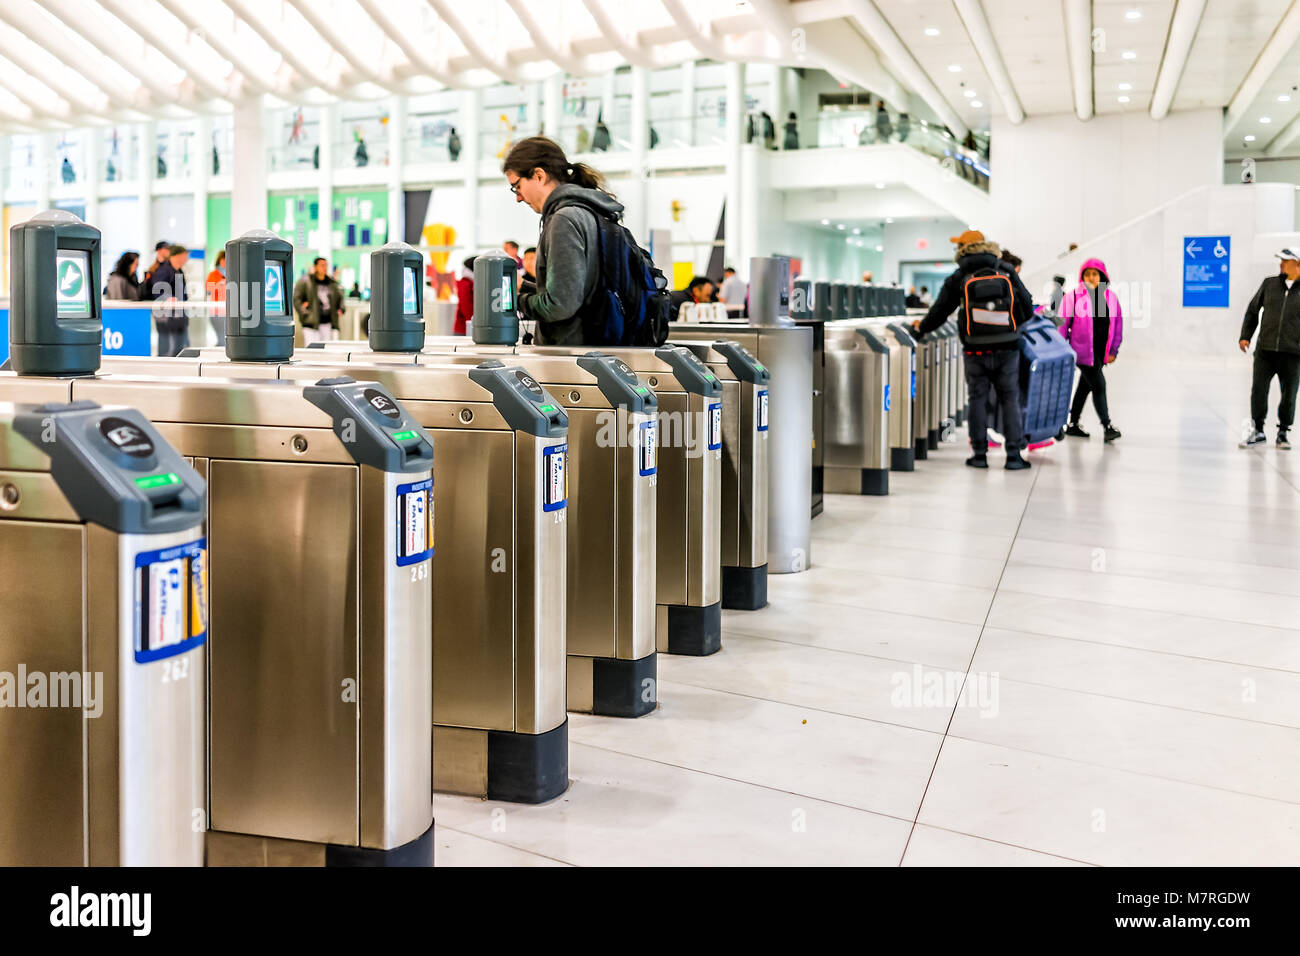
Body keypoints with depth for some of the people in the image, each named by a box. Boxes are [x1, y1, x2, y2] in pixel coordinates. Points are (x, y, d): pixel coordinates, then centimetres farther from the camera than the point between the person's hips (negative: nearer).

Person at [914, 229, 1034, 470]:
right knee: (1010, 399, 6)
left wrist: (922, 326, 23)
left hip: (976, 351, -1)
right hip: (1007, 348, 1)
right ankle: (1013, 455, 4)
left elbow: (940, 311, 4)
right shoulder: (1008, 274, 5)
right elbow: (1028, 309, 7)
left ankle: (979, 453, 10)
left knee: (978, 400, 9)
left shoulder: (958, 279, 0)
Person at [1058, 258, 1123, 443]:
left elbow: (1117, 323, 12)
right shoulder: (1073, 296, -6)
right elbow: (1063, 323, -4)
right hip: (1082, 350, -5)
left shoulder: (1110, 297, 7)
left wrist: (1113, 350, 7)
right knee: (1098, 385, -9)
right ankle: (1107, 426, -4)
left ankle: (1073, 424, 25)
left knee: (1085, 386, 14)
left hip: (1100, 351, 5)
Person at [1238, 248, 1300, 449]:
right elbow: (1253, 310, 16)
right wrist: (1245, 336, 7)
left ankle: (1283, 433, 20)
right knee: (1258, 390, -2)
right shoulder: (1269, 284, 8)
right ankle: (1257, 432, 9)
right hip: (1265, 349, 1)